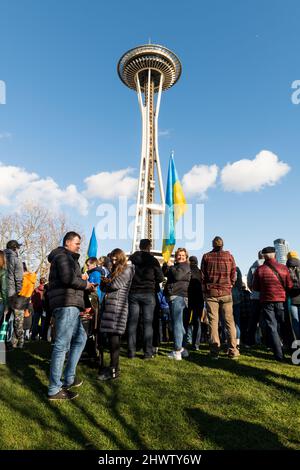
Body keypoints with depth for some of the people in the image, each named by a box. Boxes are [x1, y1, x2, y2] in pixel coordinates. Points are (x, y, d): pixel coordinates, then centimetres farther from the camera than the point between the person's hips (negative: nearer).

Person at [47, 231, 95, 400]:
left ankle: (69, 378, 24)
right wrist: (85, 284, -8)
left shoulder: (68, 258, 26)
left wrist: (85, 286, 10)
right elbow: (68, 278, -22)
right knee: (62, 345, -7)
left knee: (80, 338, 18)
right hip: (66, 304, -11)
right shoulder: (63, 256, -6)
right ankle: (54, 390, 0)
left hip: (70, 305, 11)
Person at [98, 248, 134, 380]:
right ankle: (112, 365, 15)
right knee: (111, 335, 7)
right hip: (109, 306, 8)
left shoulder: (127, 269, 0)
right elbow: (104, 288, 19)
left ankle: (114, 369, -3)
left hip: (118, 306, -8)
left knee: (114, 335, -8)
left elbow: (115, 285, -12)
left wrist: (106, 281, 7)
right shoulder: (115, 271, 25)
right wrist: (106, 282, -2)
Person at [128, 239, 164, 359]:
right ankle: (148, 352, 5)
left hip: (133, 293, 2)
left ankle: (131, 351, 10)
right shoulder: (152, 260, -5)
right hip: (148, 293, -2)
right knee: (148, 323, 3)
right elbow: (160, 278, -2)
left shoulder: (131, 259, 1)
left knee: (132, 322, 7)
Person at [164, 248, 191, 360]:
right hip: (174, 297, 10)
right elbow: (165, 274, 19)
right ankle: (181, 349, 22)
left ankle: (177, 351, -10)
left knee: (176, 323, -11)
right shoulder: (176, 266, 25)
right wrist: (166, 265, 6)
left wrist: (170, 267, -5)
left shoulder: (185, 266, -1)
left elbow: (177, 276, -17)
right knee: (178, 324, 13)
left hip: (178, 297, -10)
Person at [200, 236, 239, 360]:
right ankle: (232, 350, 7)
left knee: (213, 321, 3)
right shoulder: (229, 256, 1)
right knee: (229, 321, 7)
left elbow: (202, 276, 4)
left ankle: (215, 352, 4)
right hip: (226, 292, 0)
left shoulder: (206, 256, 1)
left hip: (210, 293, 0)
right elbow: (233, 275, 3)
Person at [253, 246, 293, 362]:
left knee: (271, 327, 4)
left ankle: (279, 355, 1)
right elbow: (289, 286, -1)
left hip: (267, 301, -2)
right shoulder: (283, 268, -5)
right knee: (281, 327, 19)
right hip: (281, 301, 2)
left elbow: (255, 287, -1)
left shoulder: (259, 270, -9)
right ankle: (283, 349, 26)